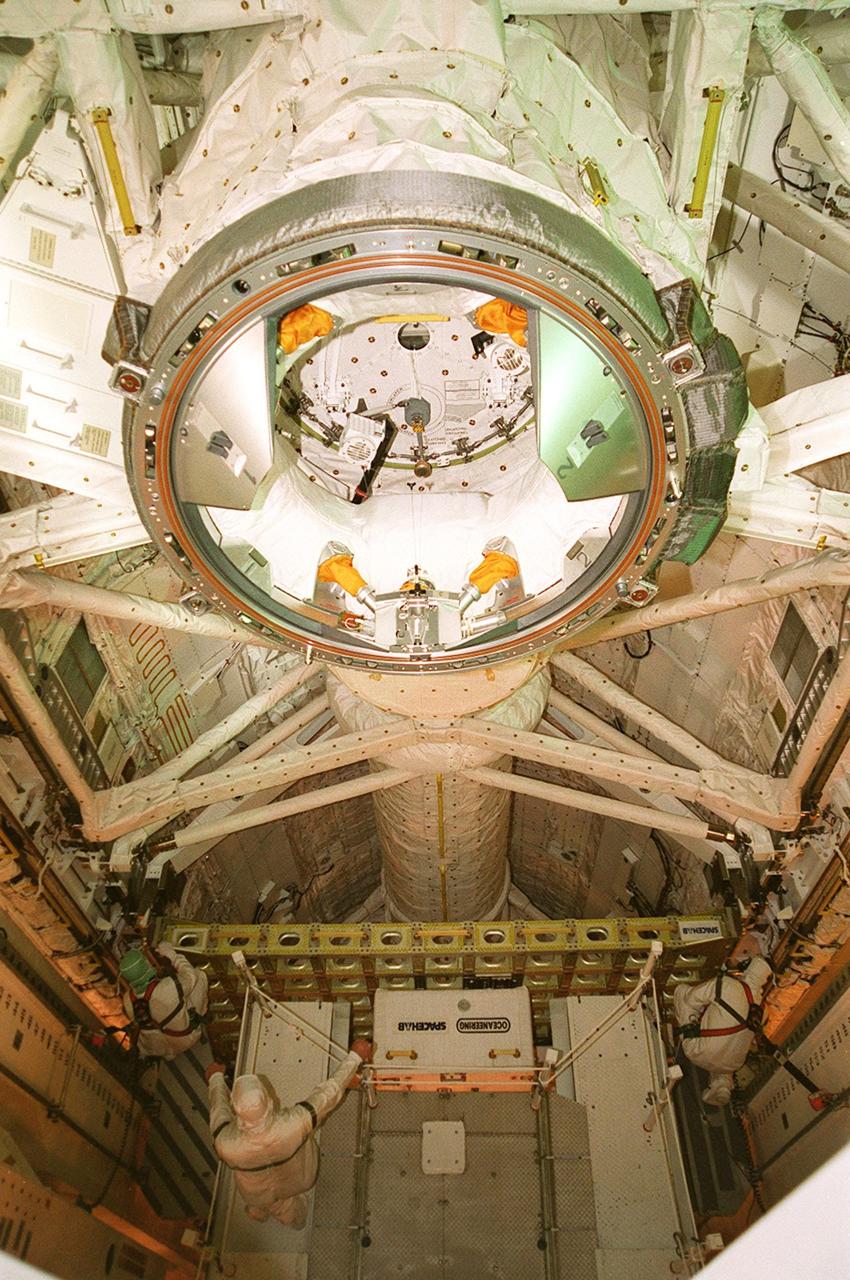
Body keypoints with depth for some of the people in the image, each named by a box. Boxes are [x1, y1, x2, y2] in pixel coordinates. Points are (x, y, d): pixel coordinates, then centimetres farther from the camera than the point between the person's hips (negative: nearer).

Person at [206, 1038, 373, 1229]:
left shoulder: (226, 1146, -43)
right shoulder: (295, 1124, -48)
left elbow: (219, 1109, -20)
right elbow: (329, 1093, -31)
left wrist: (216, 1078, 1)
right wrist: (355, 1057, -17)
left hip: (258, 1194, 0)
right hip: (294, 1181, 1)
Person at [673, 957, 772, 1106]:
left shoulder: (727, 984, -17)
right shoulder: (758, 1005, 0)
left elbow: (691, 998, -8)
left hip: (699, 1054, -4)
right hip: (730, 1064, 4)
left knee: (681, 991, 5)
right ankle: (722, 1084, 15)